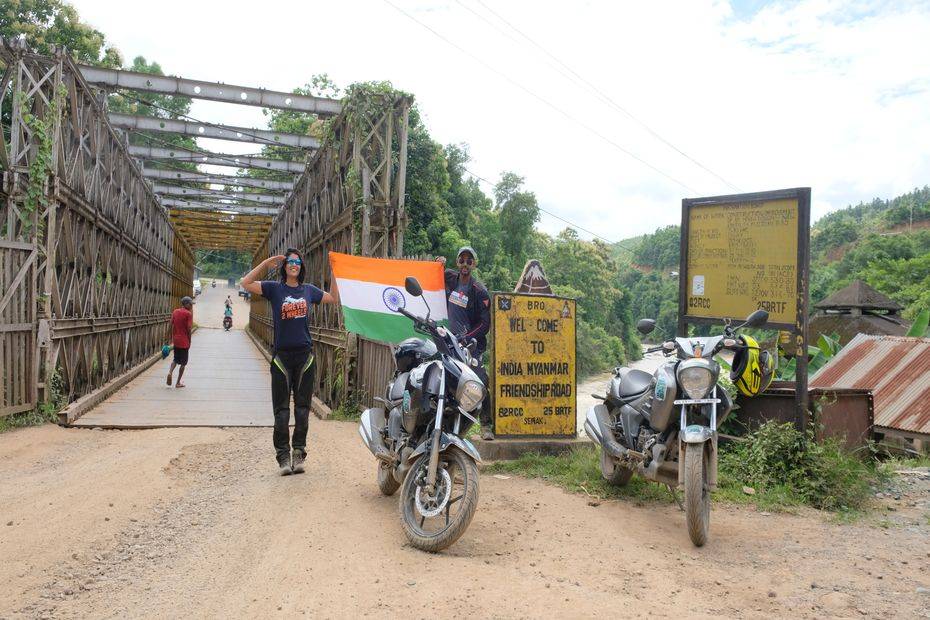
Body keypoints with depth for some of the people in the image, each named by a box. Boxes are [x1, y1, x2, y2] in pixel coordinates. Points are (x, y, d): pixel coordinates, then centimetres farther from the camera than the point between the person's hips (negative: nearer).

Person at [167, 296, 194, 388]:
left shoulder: (175, 312, 6)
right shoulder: (188, 313, -12)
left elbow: (172, 325, 7)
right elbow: (189, 328, -15)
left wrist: (172, 337, 15)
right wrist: (189, 341, -6)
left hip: (176, 340, 5)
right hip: (184, 341, -5)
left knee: (176, 359, 22)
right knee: (183, 363, 6)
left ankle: (170, 372, -5)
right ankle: (178, 383, 10)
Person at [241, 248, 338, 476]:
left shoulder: (308, 290, 10)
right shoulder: (275, 288, 3)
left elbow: (334, 299, 20)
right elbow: (246, 283, -7)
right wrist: (266, 263, -8)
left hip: (305, 355, 3)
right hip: (282, 356, -2)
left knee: (302, 407, 6)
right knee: (281, 409, 1)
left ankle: (299, 455, 14)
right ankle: (283, 457, 6)